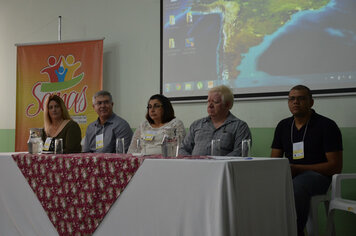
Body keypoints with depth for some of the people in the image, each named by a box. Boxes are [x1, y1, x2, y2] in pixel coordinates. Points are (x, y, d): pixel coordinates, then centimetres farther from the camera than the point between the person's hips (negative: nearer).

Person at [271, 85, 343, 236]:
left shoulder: (327, 126, -2)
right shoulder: (283, 126, 15)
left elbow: (336, 166, -8)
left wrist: (297, 168, -15)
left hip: (317, 175, -4)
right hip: (289, 175, 5)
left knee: (297, 186, -38)